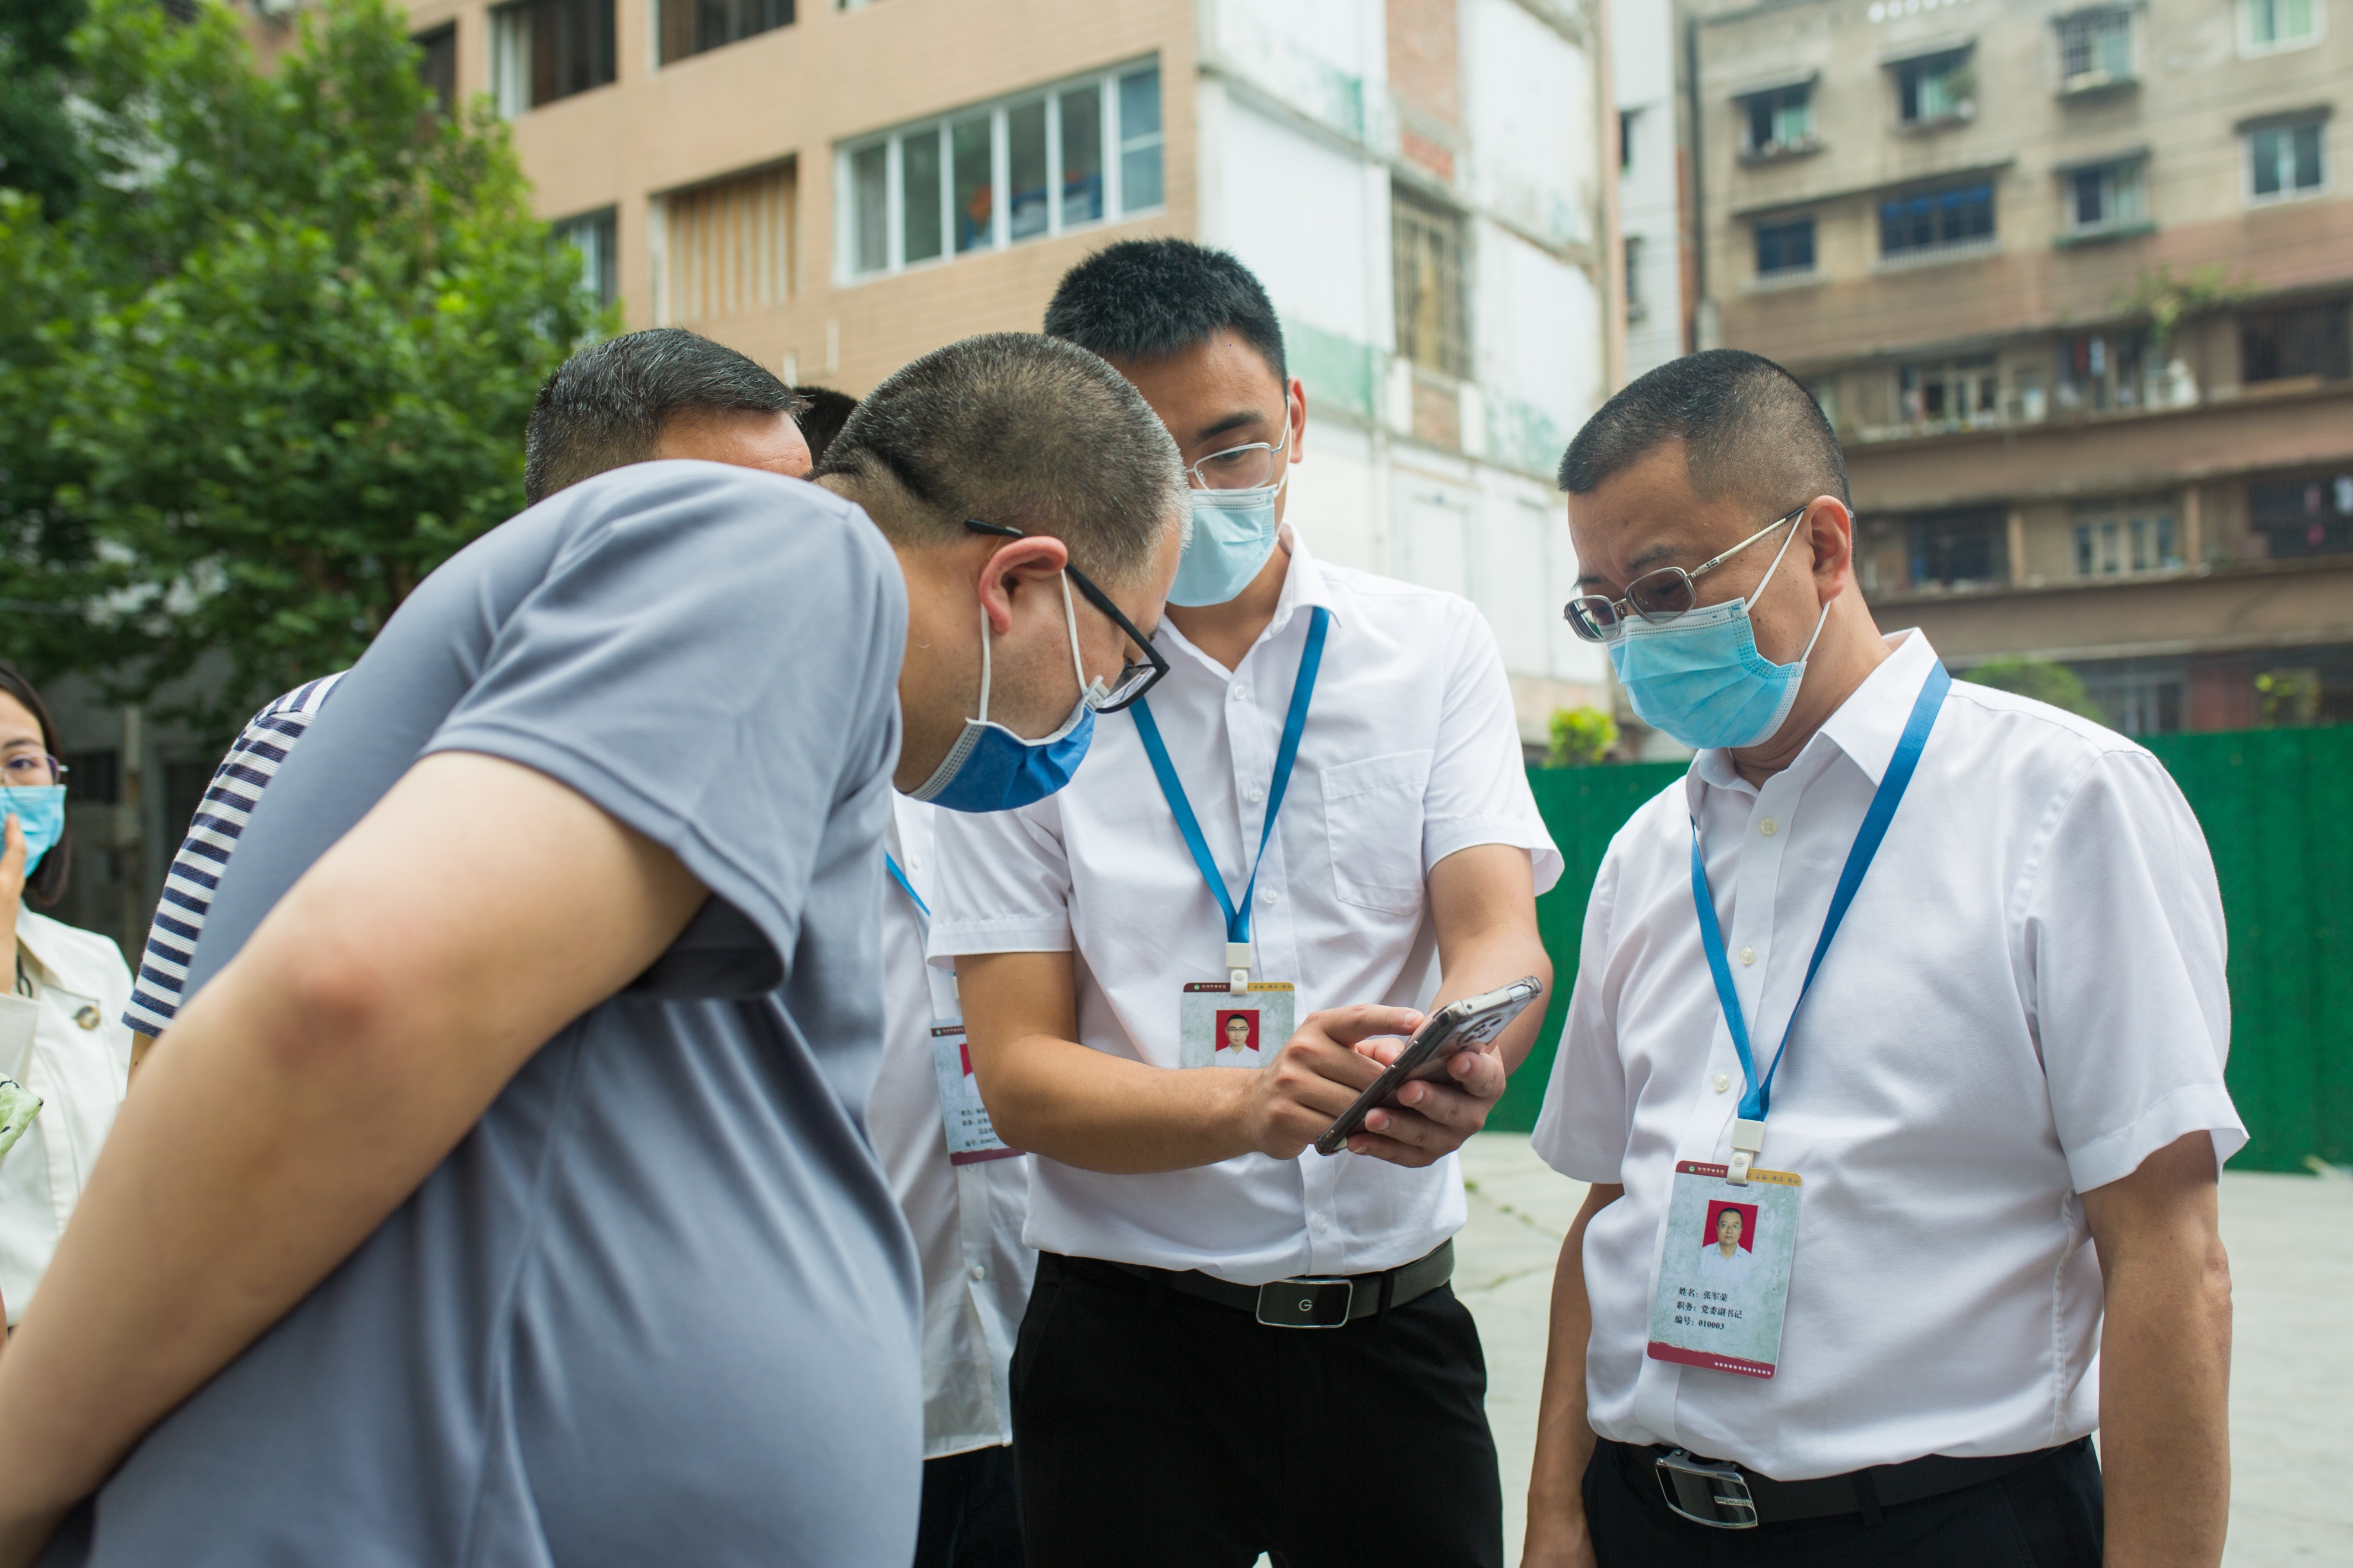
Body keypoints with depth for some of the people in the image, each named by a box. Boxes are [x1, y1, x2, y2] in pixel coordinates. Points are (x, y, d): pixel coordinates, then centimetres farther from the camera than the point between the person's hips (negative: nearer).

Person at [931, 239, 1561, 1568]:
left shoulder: (1432, 649, 1)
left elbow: (1500, 935, -10)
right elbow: (1020, 1075, -9)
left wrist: (1459, 1060, -33)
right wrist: (1255, 1104, -28)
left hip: (1393, 1321, 2)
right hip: (1131, 1339, -1)